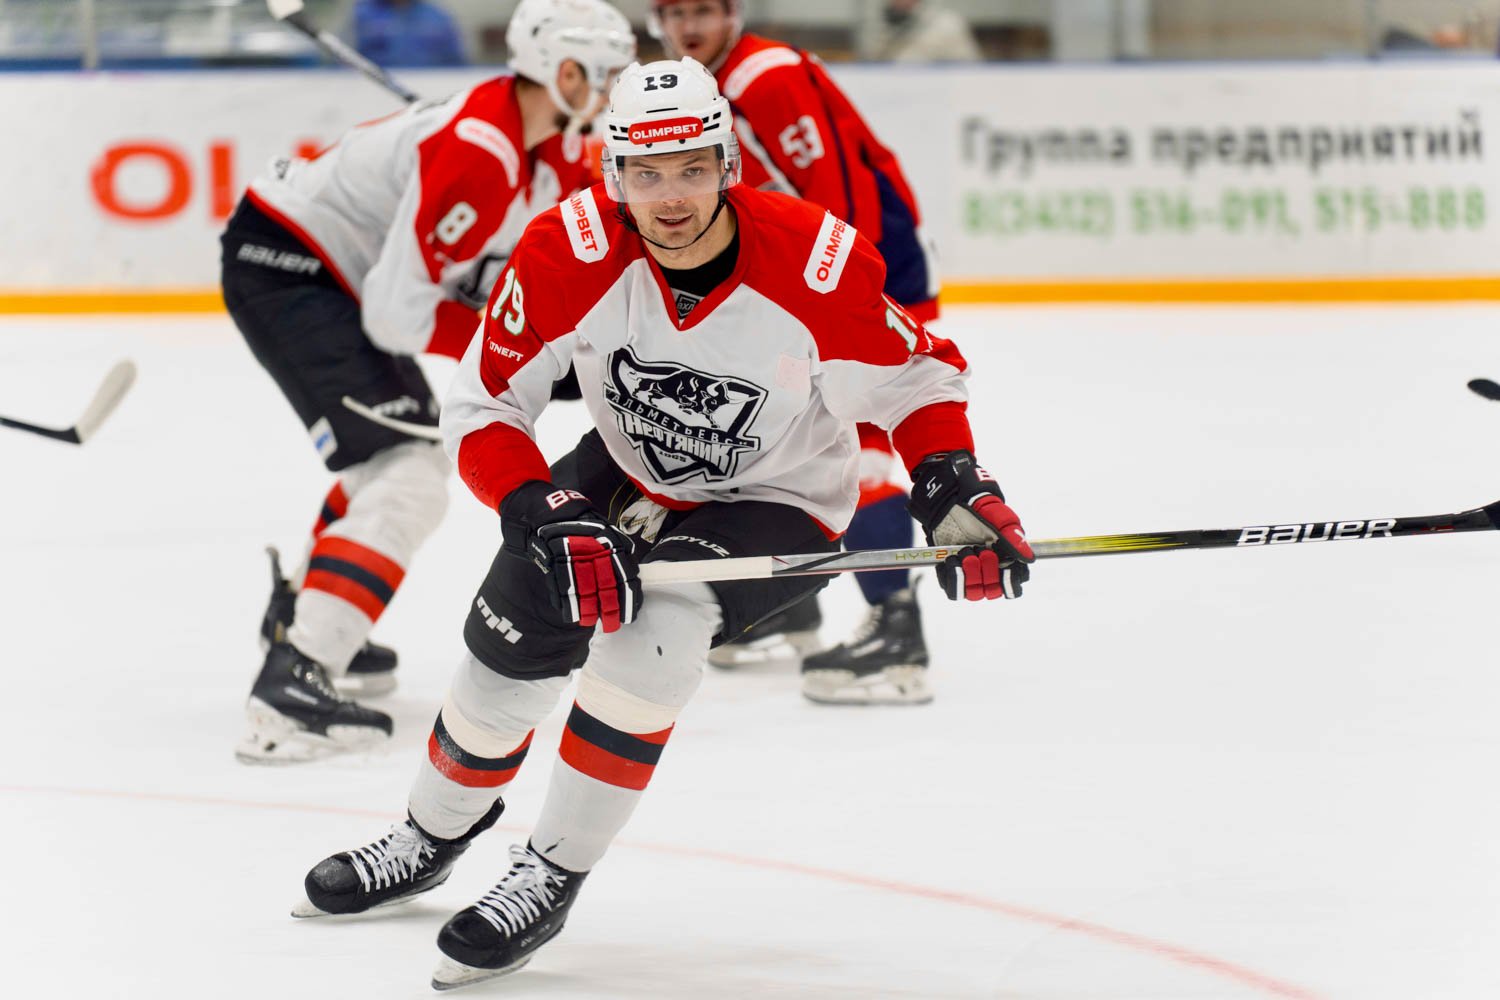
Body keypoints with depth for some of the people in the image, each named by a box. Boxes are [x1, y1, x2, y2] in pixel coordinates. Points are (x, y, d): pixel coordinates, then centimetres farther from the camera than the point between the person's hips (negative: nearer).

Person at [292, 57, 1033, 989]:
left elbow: (915, 379, -13)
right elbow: (483, 406, -17)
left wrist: (955, 491, -26)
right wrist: (552, 521, -29)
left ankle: (551, 877, -13)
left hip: (779, 506, -3)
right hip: (627, 473, 3)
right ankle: (435, 835, 30)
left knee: (657, 625, -29)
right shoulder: (569, 252, -25)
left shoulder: (818, 265, -30)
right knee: (514, 637, -3)